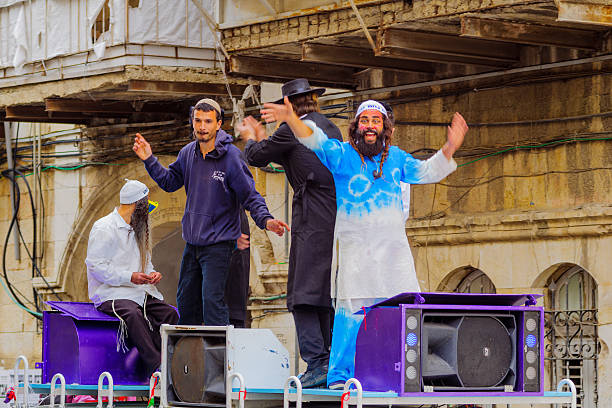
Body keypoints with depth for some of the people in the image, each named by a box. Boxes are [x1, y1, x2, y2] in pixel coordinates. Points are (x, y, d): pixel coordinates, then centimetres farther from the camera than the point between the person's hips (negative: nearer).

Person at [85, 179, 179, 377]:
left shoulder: (136, 230, 23)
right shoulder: (104, 228, -5)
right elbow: (96, 265, -13)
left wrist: (151, 273, 5)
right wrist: (130, 277, -21)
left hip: (139, 292, 8)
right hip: (111, 293, -8)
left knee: (170, 313, -20)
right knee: (133, 314, -37)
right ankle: (156, 368, -43)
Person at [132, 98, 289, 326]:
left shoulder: (231, 157, -14)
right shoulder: (188, 153, 4)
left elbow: (250, 196, -13)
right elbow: (169, 182, 18)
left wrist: (265, 220, -29)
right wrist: (149, 161, 6)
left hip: (218, 244, -7)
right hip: (192, 243, 7)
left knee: (212, 301, -17)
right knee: (186, 301, 15)